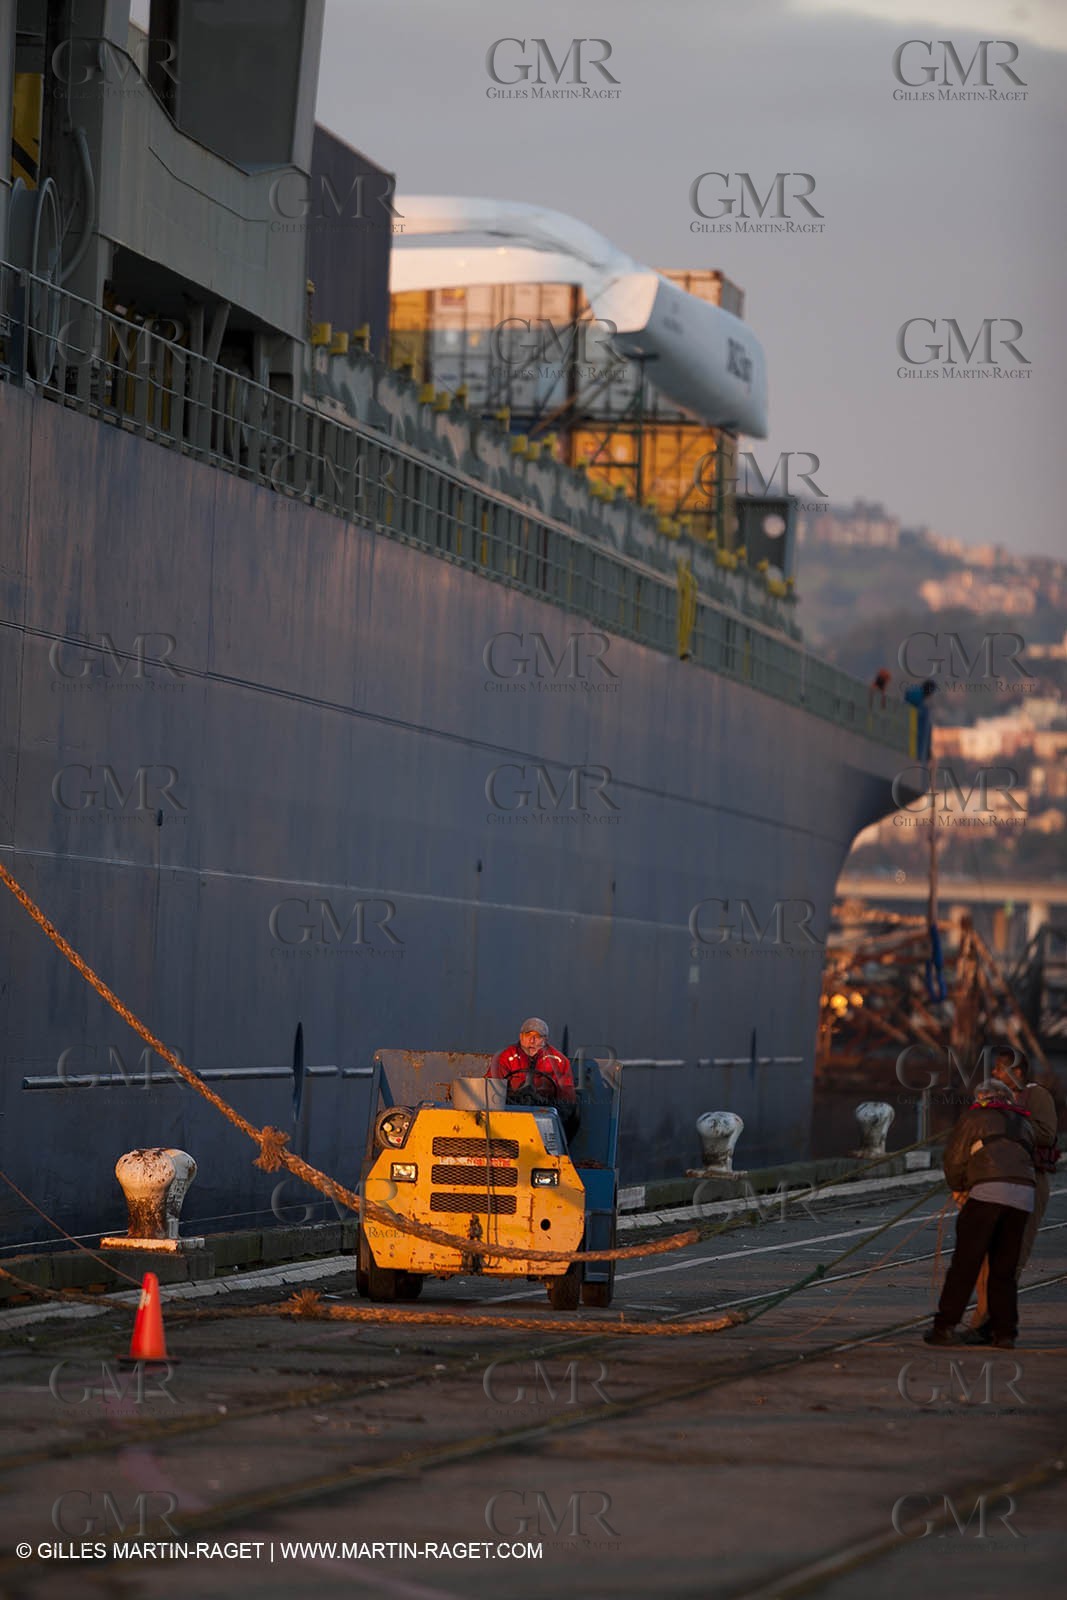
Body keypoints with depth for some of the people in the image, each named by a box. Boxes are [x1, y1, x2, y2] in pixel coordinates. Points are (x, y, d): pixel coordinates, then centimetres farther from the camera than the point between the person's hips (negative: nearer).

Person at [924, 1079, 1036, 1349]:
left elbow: (953, 1159, 10)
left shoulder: (974, 1117, 15)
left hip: (989, 1190, -4)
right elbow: (1028, 1158, 21)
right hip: (1024, 1195, 4)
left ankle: (945, 1326, -5)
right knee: (1004, 1268, 12)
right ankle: (1004, 1331, 6)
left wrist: (957, 1187, 29)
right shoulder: (1023, 1122, 28)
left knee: (965, 1263, -2)